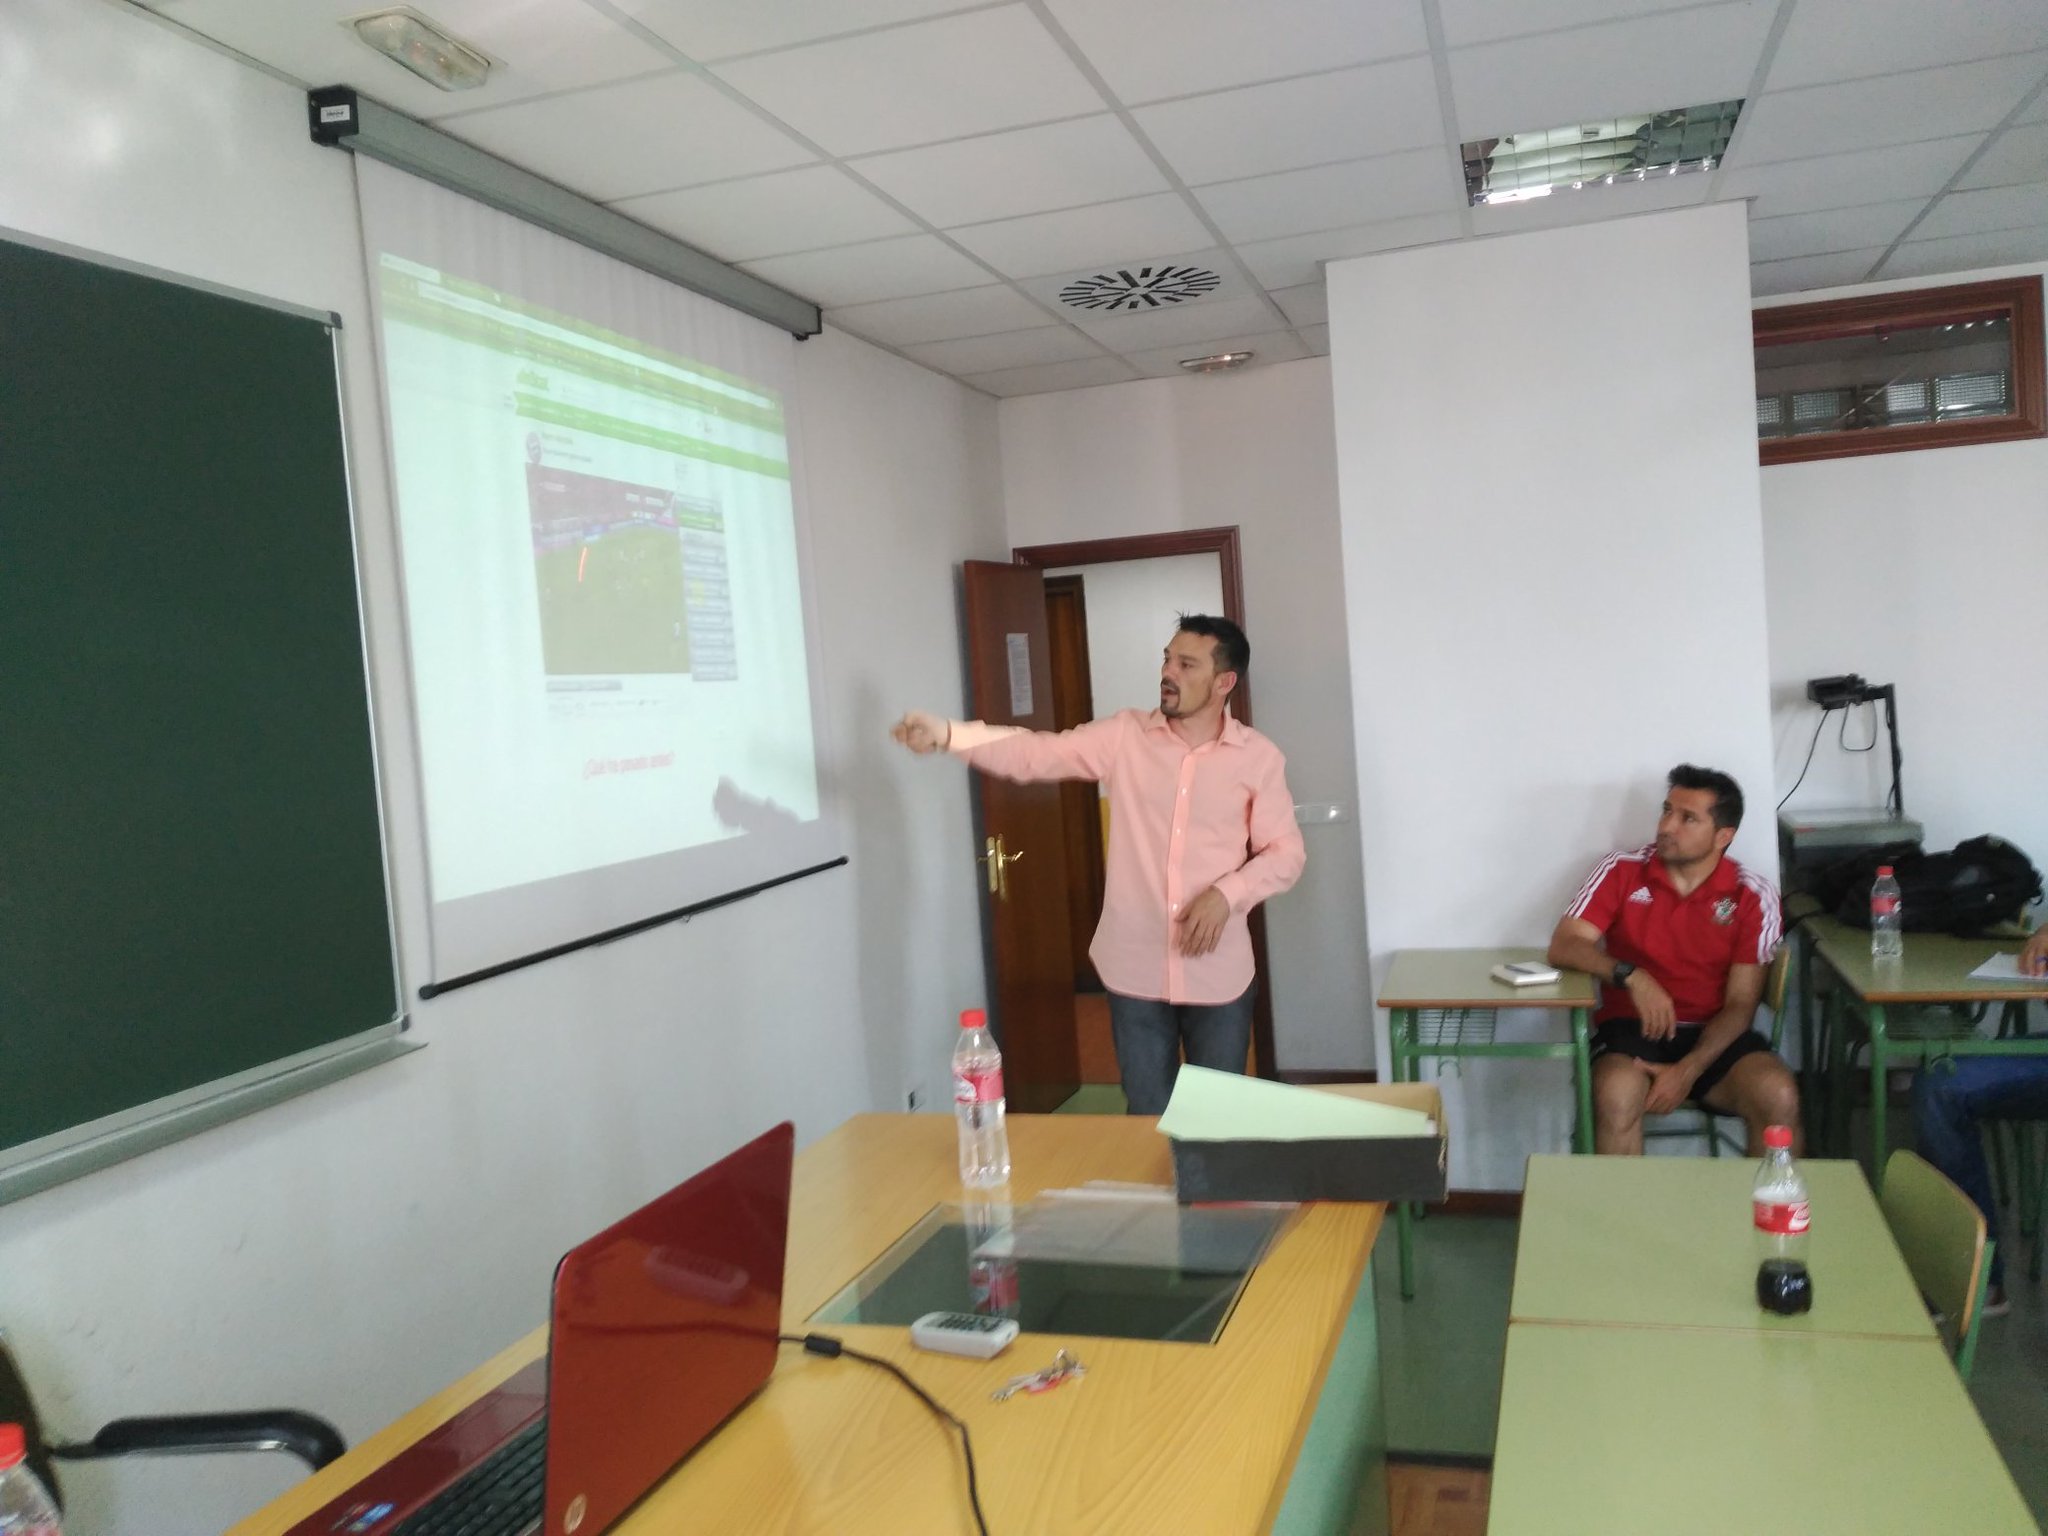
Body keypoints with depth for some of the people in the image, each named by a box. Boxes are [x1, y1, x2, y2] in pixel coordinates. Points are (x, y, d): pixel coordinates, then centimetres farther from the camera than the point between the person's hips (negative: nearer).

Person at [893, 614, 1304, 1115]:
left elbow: (1285, 852, 0)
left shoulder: (1259, 757, -2)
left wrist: (1226, 894, -17)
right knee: (1148, 1117, 13)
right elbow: (1036, 753, -10)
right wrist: (948, 734, -24)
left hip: (1219, 974, -1)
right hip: (1135, 969, 1)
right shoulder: (1125, 736, -1)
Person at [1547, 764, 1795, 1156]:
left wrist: (1688, 1070, -19)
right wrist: (1631, 976, -26)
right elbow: (1563, 946, -7)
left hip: (1714, 1035, 1)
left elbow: (1740, 1005, -3)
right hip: (1631, 1027, -1)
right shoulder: (1622, 870, -1)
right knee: (1616, 1095, -34)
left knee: (1778, 1096, -28)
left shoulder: (1753, 896, -1)